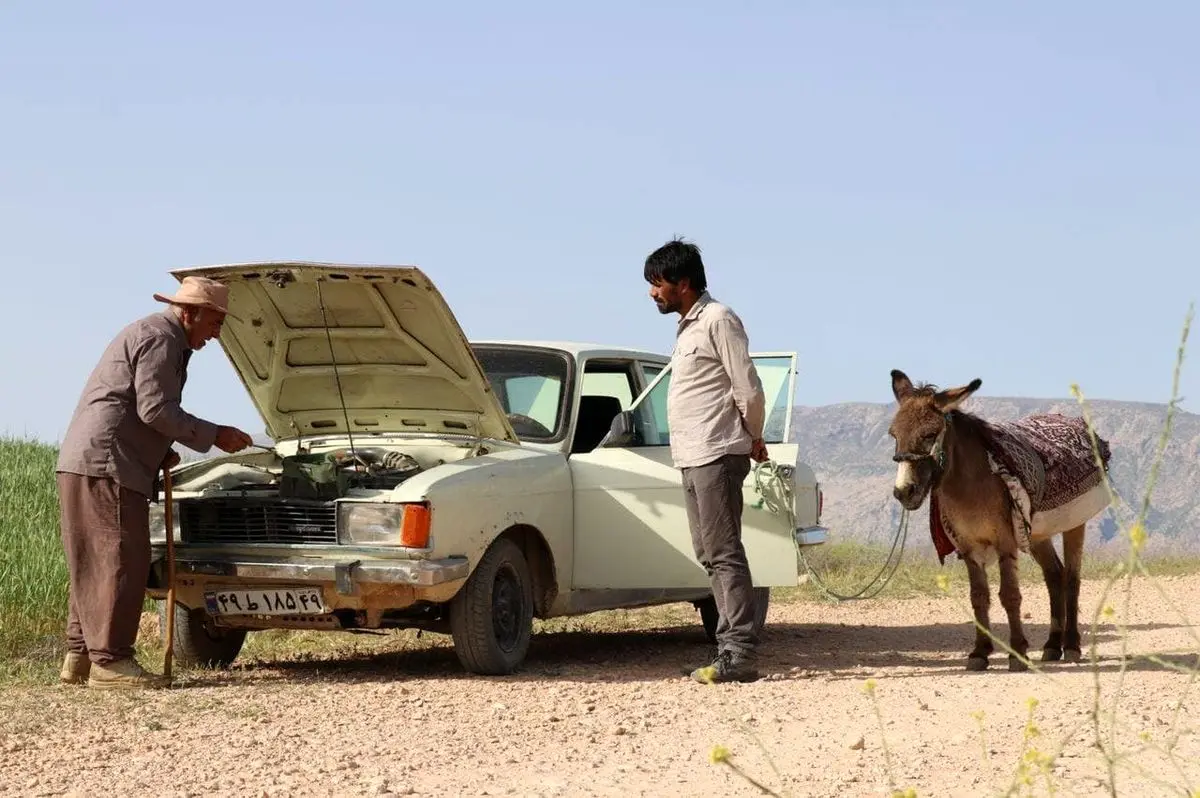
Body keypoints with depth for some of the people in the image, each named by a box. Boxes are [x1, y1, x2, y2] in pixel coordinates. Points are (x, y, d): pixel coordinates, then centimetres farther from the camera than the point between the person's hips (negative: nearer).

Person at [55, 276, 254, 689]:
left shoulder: (151, 335, 25)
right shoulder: (160, 339, -9)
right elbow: (155, 409, -17)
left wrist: (161, 454, 19)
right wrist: (215, 436, -10)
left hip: (84, 465, 11)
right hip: (106, 465, -11)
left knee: (95, 563, 12)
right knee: (121, 561, -10)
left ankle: (80, 656, 15)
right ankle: (109, 661, -11)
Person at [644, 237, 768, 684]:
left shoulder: (718, 321, -10)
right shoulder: (688, 327, 19)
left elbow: (748, 387, -12)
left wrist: (754, 439, -1)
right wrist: (751, 440, 15)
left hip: (717, 455, -10)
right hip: (693, 459, 10)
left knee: (724, 555, -11)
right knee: (710, 557, 10)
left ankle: (741, 655, -13)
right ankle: (731, 648, 13)